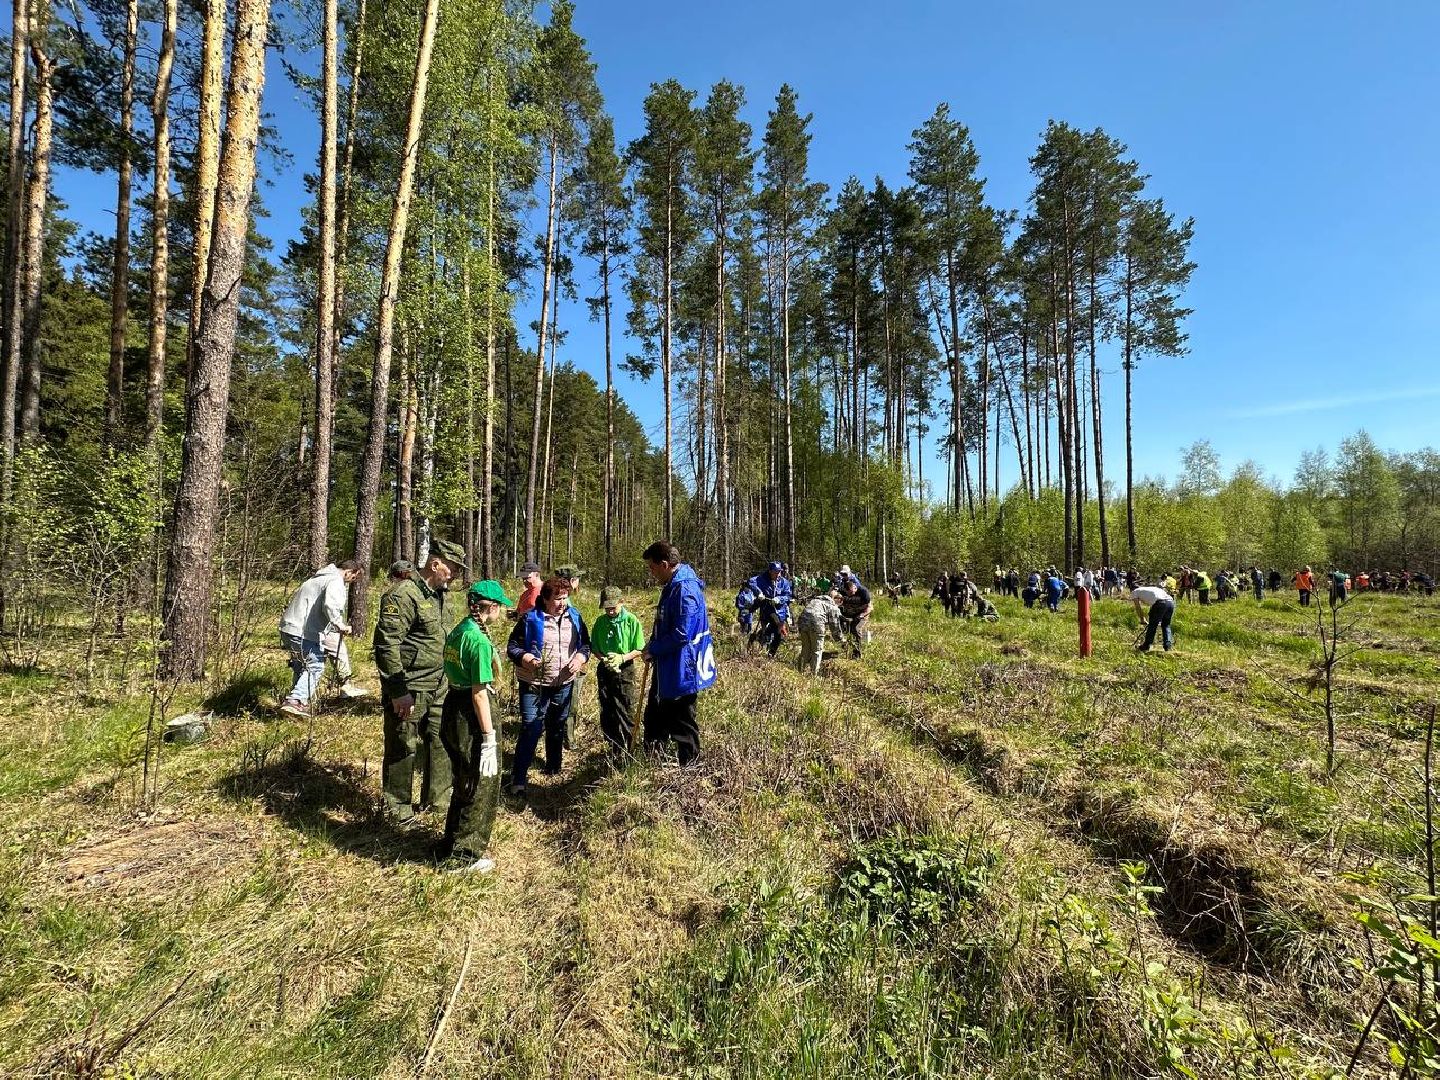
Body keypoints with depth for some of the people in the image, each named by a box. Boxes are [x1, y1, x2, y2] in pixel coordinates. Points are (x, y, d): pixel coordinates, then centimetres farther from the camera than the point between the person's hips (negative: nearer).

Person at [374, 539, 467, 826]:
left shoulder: (437, 593, 10)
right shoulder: (403, 594, -20)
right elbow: (386, 644, -23)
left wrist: (446, 677, 23)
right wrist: (397, 691, -23)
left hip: (438, 687, 9)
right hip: (409, 690, -9)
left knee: (440, 742, 16)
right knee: (403, 749, 6)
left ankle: (438, 798, 32)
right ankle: (398, 809, 23)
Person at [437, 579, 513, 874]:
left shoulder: (457, 632, 6)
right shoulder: (479, 641, -22)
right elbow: (479, 694, -22)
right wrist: (489, 739, -19)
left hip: (452, 708, 9)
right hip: (471, 717, -9)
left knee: (464, 784, 25)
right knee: (481, 789, 9)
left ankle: (451, 846, 41)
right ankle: (467, 856, 22)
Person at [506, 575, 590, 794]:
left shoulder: (574, 618, 2)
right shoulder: (531, 619, -11)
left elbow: (585, 643, 11)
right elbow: (512, 646, -7)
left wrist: (580, 658, -9)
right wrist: (525, 658, -25)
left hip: (564, 684, 4)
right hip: (534, 685, -4)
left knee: (557, 727, 18)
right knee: (530, 729, -7)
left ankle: (554, 767, 37)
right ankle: (518, 778, 2)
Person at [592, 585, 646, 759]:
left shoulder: (632, 621, -12)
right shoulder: (600, 621, -3)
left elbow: (639, 650, -8)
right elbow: (595, 648, 5)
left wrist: (622, 657, -22)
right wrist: (604, 659, -14)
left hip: (625, 671, -3)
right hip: (605, 671, 4)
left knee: (625, 713, 1)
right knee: (607, 712, 12)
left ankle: (624, 751, 13)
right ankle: (613, 748, 26)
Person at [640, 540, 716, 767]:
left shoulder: (684, 589, -24)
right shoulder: (672, 585, 8)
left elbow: (681, 635, -28)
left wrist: (653, 649, -14)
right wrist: (653, 649, 5)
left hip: (682, 671, -10)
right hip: (667, 668, 10)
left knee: (682, 724, 5)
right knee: (654, 715, 21)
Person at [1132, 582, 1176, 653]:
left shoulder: (1134, 592, 21)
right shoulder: (1148, 589, 40)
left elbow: (1138, 608, 15)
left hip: (1160, 602, -7)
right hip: (1171, 602, 7)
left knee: (1152, 626, 5)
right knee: (1166, 625, 22)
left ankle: (1146, 647, 13)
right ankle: (1168, 646, 17)